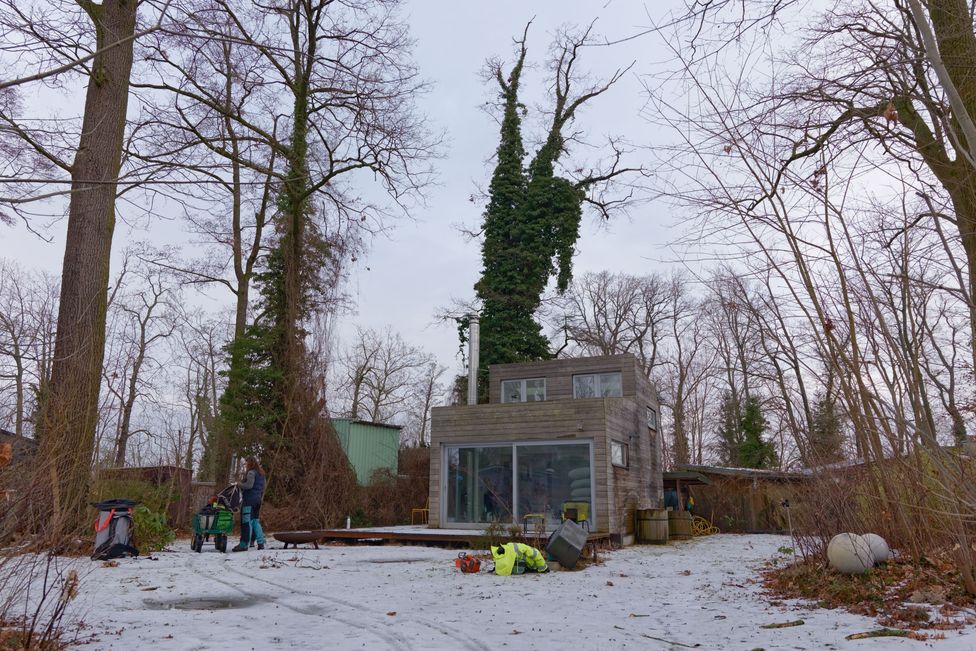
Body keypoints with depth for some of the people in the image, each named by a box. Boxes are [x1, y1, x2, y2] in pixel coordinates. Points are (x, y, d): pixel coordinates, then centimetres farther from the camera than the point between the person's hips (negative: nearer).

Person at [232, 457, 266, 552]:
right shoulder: (261, 474, 17)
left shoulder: (251, 473, -10)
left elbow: (249, 485, -21)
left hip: (249, 500, -9)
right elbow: (263, 489, 21)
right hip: (258, 500, 9)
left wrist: (240, 484, -6)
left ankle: (244, 544, -5)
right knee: (255, 521, 13)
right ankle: (261, 543, 10)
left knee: (247, 522, -6)